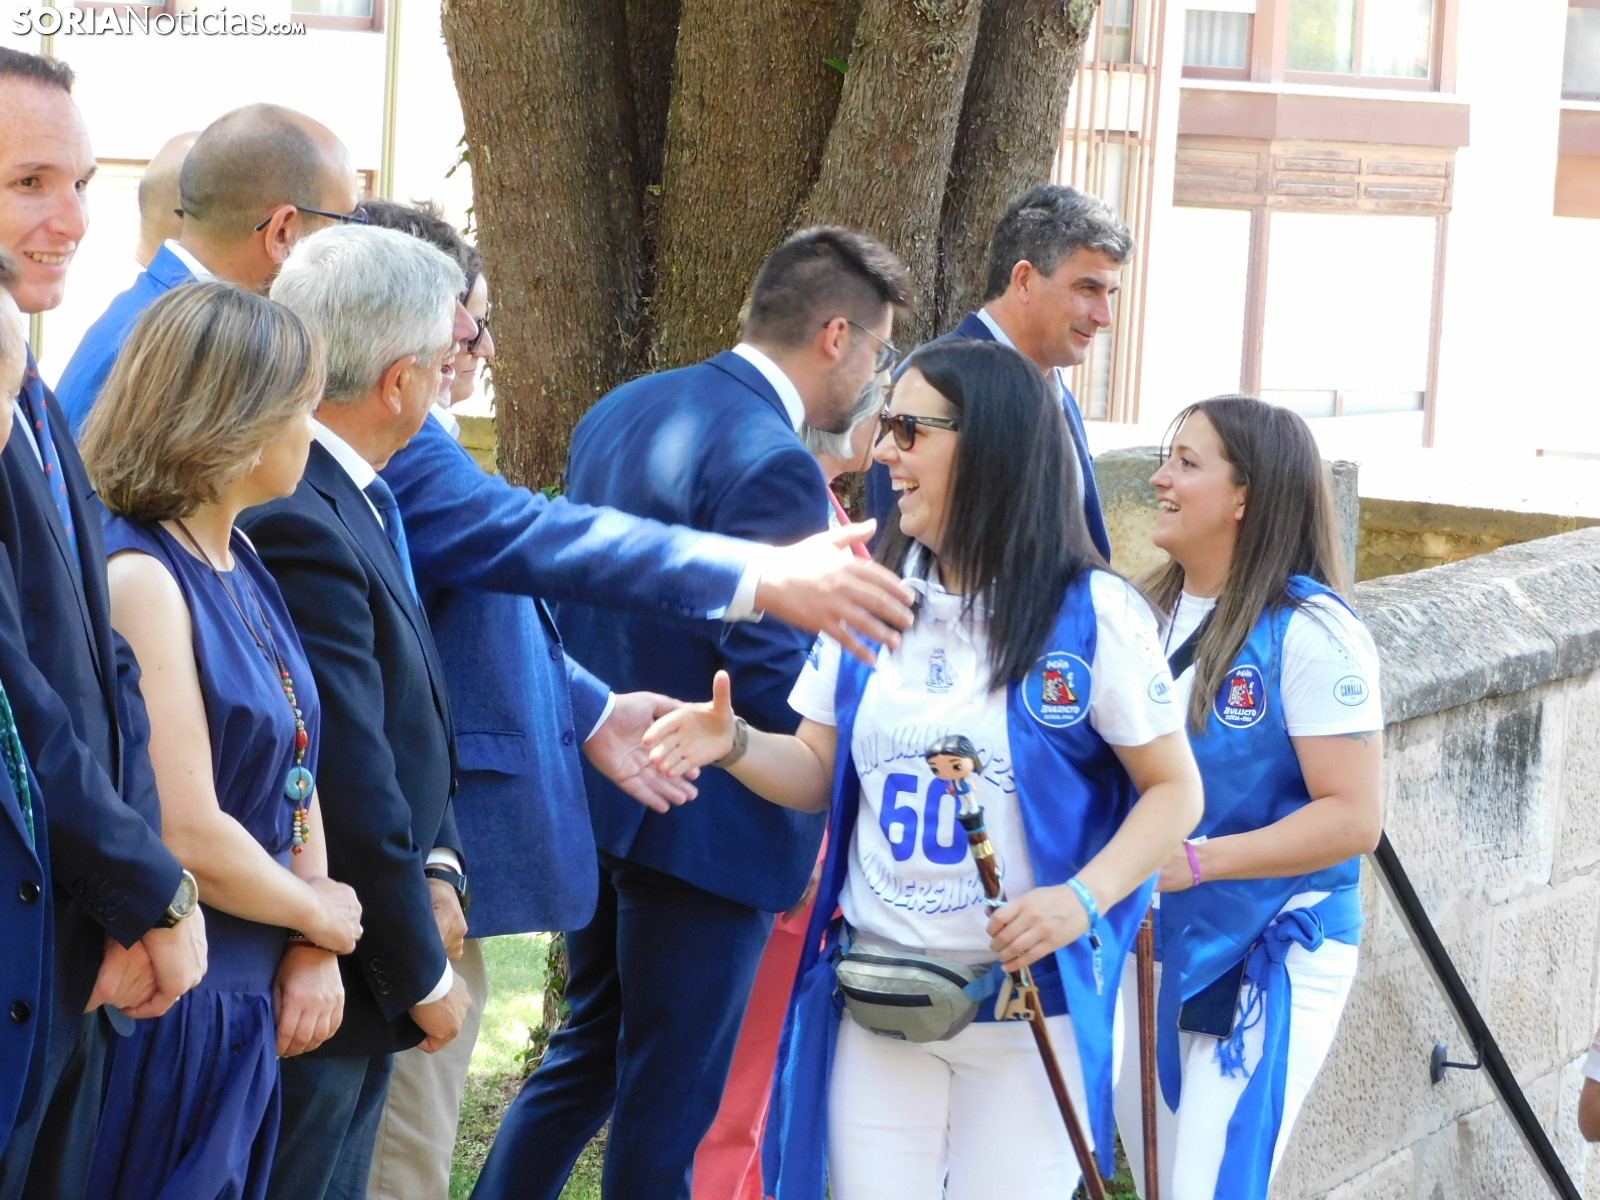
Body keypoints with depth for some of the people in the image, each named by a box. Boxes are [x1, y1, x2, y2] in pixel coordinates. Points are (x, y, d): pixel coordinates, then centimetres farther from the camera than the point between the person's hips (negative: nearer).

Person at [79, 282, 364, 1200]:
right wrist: (322, 917, -6)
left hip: (251, 1002, 9)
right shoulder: (140, 577, -18)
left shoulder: (239, 563, 11)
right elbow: (190, 836, -22)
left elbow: (295, 764, 12)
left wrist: (316, 950, -1)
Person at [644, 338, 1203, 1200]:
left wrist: (1084, 898, -23)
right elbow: (823, 775, 11)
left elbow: (1175, 791, -7)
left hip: (1027, 1004, -4)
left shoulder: (1092, 614, -10)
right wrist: (735, 744, -10)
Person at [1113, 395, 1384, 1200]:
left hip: (1266, 960, -7)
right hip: (1144, 947, 7)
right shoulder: (1149, 612, 5)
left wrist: (1198, 860, -27)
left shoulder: (1309, 631, -16)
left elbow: (1353, 818, -19)